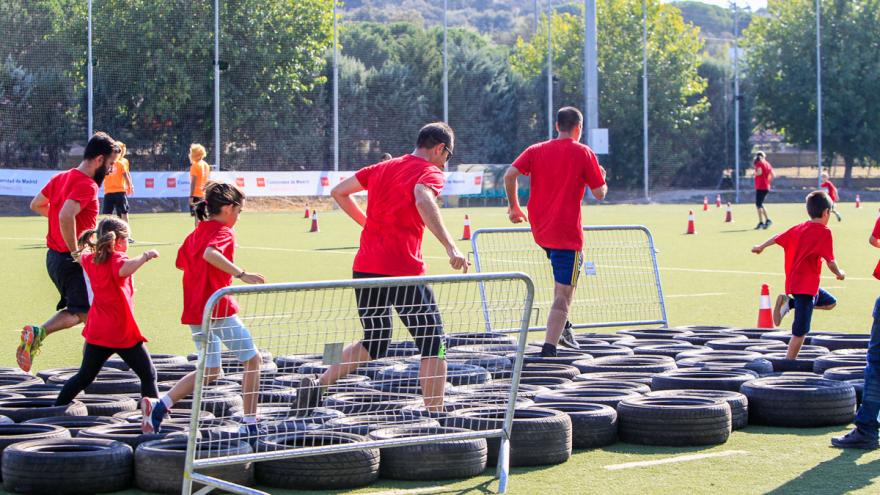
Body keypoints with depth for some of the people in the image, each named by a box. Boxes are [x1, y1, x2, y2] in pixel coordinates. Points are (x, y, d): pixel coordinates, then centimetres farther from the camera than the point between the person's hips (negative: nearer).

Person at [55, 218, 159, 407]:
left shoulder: (91, 260, 7)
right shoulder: (117, 258, -14)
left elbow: (79, 255, 32)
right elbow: (124, 270, -39)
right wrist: (145, 256, -36)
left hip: (97, 333, 6)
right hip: (124, 334, -6)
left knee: (84, 377, 18)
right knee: (148, 375, 5)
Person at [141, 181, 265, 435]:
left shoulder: (195, 233, 15)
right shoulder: (223, 232, -10)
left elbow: (181, 262, 28)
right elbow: (210, 253, -31)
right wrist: (242, 274, -35)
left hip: (194, 310, 8)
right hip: (218, 308, -8)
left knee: (210, 371, 18)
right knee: (252, 359, 5)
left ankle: (159, 406, 2)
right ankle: (250, 424, 3)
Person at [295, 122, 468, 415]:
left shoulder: (383, 168, 17)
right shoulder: (431, 172, -4)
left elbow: (339, 192, 21)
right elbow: (423, 200, -27)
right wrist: (450, 246, -36)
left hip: (364, 269, 7)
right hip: (404, 273, -7)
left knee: (374, 344, 23)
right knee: (433, 346, 5)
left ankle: (317, 385, 10)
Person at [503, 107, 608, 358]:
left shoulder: (536, 150, 8)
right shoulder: (584, 153, -3)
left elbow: (510, 174, -5)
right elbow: (599, 194, -3)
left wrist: (514, 206, 6)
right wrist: (602, 177, 18)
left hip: (539, 230, 6)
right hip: (567, 233, -6)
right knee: (564, 294, -5)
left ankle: (562, 326, 22)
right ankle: (549, 348, -15)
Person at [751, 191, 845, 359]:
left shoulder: (799, 228, 9)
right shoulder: (824, 232, -14)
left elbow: (777, 238, 23)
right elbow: (830, 262, -18)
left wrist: (761, 247, 42)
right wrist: (839, 273, 3)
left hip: (793, 282, 8)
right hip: (806, 286, -8)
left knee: (830, 302, 27)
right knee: (800, 332, -6)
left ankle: (788, 302, 11)